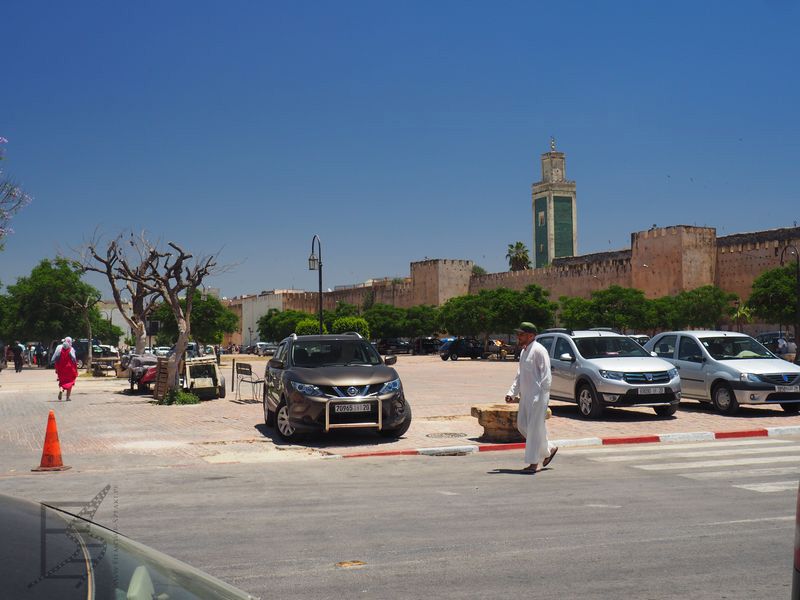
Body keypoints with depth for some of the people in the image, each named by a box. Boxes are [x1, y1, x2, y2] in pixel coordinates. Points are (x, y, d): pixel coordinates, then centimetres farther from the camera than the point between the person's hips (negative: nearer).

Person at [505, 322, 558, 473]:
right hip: (525, 396, 10)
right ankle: (548, 449, 25)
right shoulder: (524, 351, 15)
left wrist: (543, 397, -20)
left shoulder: (538, 350, -13)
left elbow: (546, 375, -16)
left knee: (535, 428, -5)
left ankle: (533, 463, 2)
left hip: (537, 396, -10)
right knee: (522, 425, 11)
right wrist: (512, 392, 13)